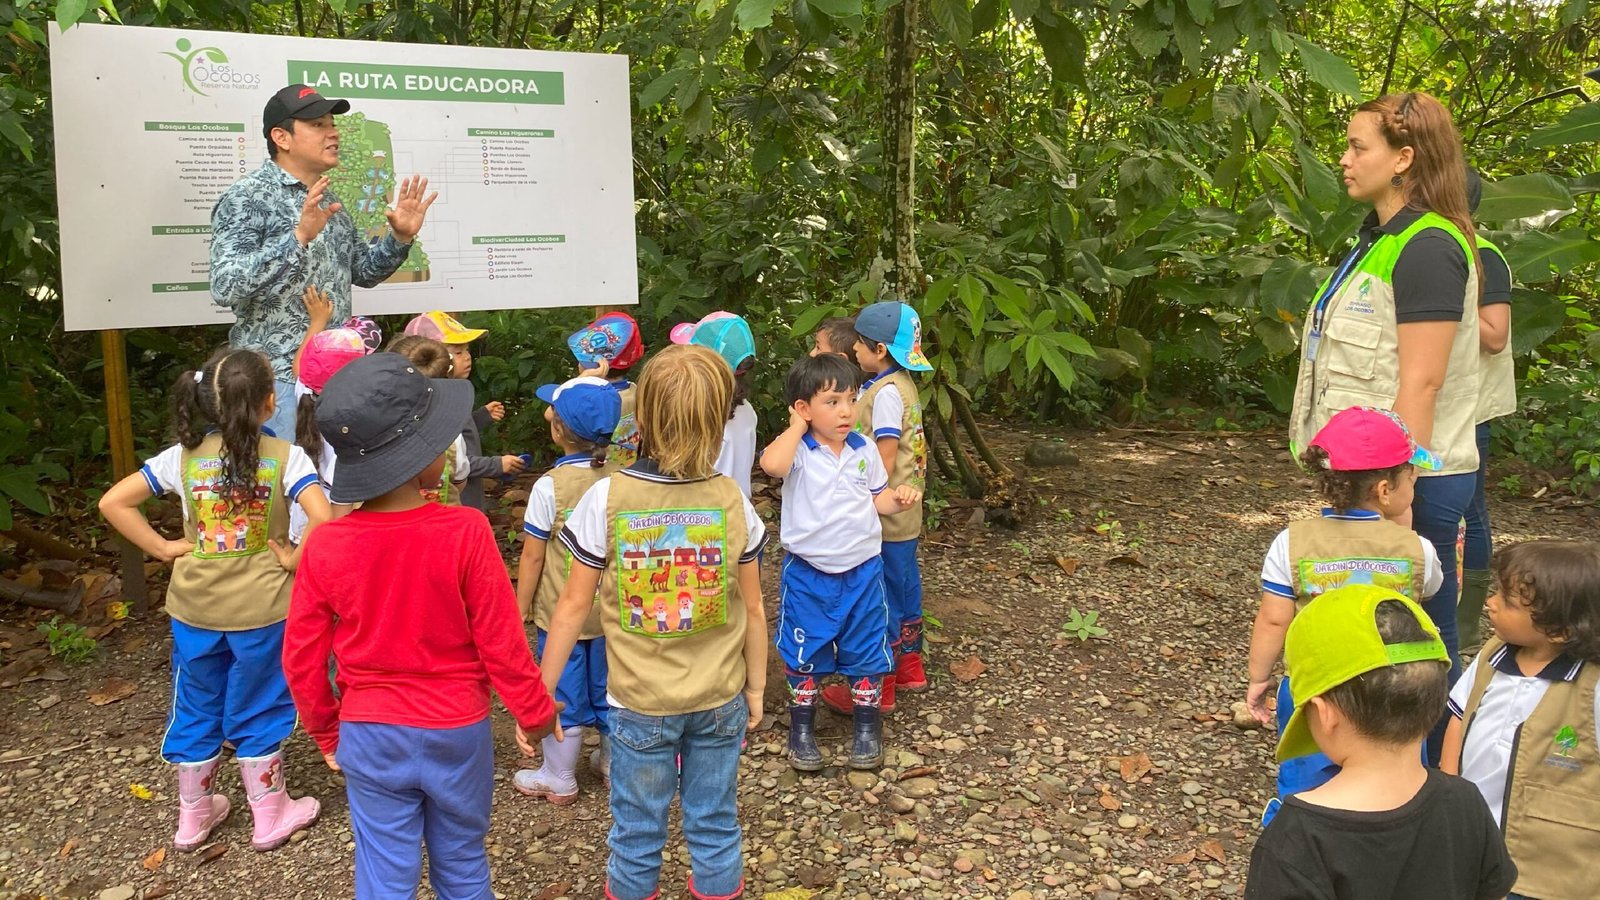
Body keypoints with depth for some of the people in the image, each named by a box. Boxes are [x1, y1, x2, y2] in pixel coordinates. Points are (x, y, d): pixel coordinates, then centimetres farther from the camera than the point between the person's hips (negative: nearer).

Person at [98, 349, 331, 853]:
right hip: (261, 609, -3)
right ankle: (270, 817, 27)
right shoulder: (286, 457, -14)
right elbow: (322, 518, -28)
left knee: (195, 710, 19)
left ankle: (193, 816, 36)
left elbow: (112, 502, -5)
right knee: (257, 713, 13)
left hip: (195, 608, 3)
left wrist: (163, 549, -1)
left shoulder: (184, 456, -4)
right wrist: (293, 559, -13)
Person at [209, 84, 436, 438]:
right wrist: (299, 236, -29)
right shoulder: (246, 198, -10)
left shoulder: (328, 200, 14)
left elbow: (363, 271, 25)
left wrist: (400, 238, 6)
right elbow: (224, 287, -22)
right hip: (280, 378, -7)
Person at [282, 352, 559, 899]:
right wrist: (535, 714, 2)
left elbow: (301, 658, -4)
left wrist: (326, 732, 13)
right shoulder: (465, 531, -21)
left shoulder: (324, 545, -13)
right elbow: (501, 640, -14)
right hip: (457, 732, -1)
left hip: (370, 736, 2)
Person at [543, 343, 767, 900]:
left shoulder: (607, 499, -15)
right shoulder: (732, 501, -9)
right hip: (719, 700, 2)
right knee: (715, 825, 17)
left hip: (640, 703, -1)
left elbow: (573, 607, -10)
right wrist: (756, 688, 12)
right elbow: (753, 610, -2)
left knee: (638, 831, 16)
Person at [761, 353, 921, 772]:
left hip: (862, 571, 3)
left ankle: (867, 730, 29)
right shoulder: (797, 450, -14)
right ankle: (801, 731, 28)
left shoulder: (864, 450, 0)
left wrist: (900, 498, -9)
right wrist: (799, 425, -24)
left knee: (866, 654, 12)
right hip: (807, 575, -3)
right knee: (804, 656, 10)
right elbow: (771, 464, -37)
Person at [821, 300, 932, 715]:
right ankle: (909, 666, 35)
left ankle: (878, 689, 11)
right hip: (905, 512, 10)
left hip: (885, 516, -10)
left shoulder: (886, 393, -20)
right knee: (904, 585, 20)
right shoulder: (901, 384, 8)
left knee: (883, 595, 0)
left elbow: (885, 459, -21)